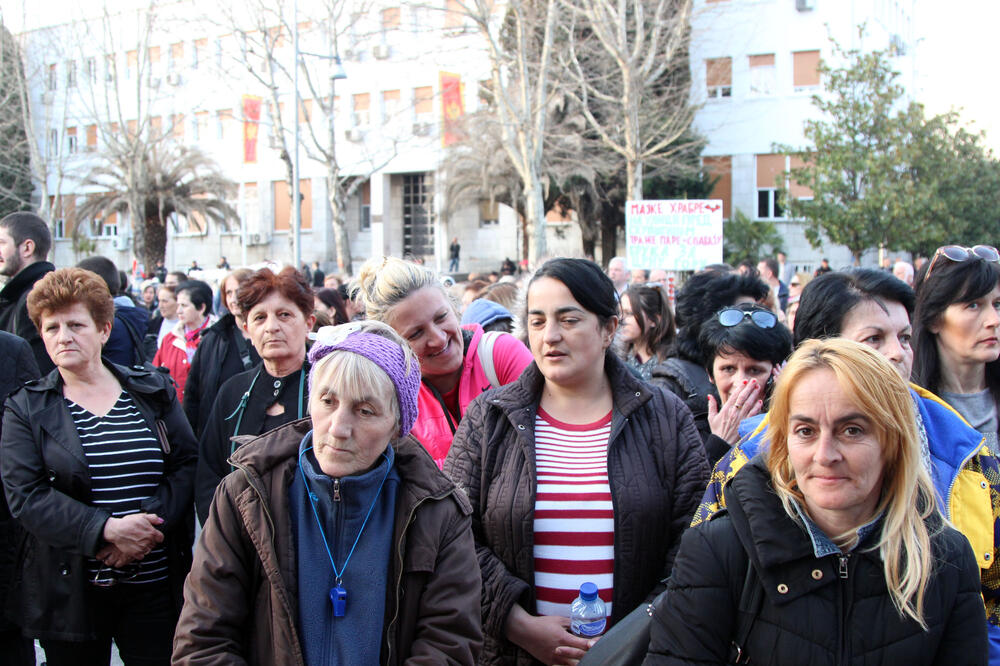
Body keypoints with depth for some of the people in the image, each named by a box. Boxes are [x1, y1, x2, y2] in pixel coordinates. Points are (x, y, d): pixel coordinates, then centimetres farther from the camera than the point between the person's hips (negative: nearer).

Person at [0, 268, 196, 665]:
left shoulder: (154, 392, 8)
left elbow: (187, 464, 2)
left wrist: (150, 524, -16)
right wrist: (106, 529, -20)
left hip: (156, 586, 1)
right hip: (70, 592, -1)